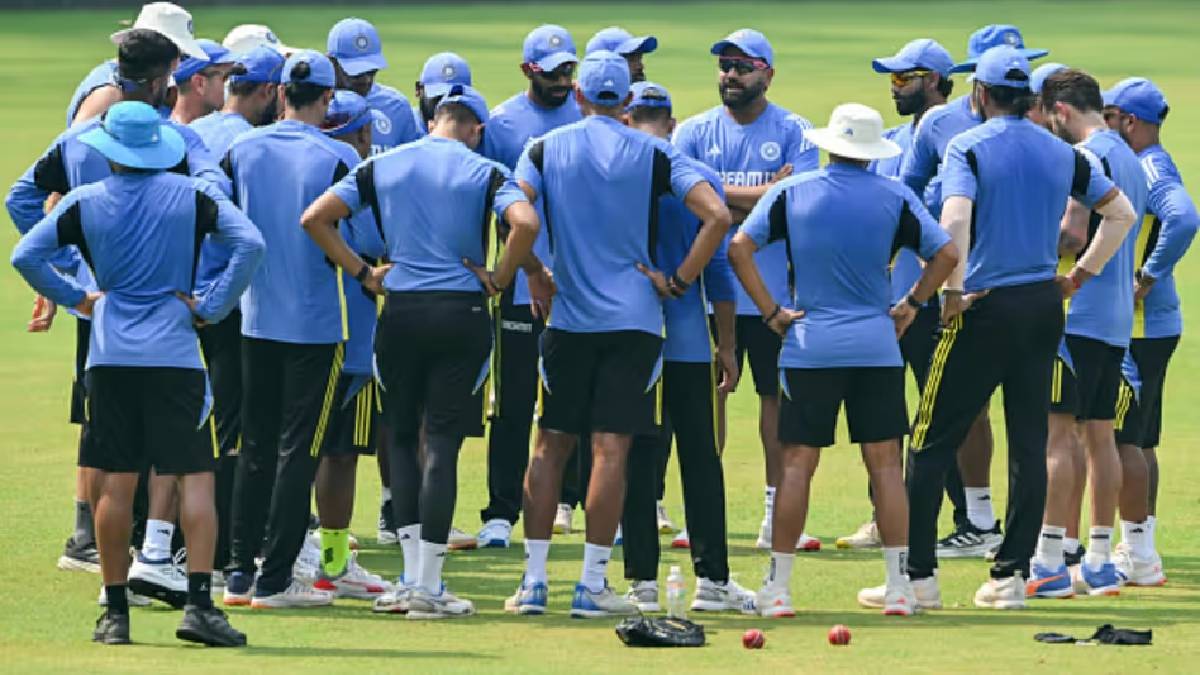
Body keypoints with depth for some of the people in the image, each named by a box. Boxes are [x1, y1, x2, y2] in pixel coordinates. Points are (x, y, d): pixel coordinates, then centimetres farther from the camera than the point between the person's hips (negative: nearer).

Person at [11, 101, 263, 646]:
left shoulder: (85, 202, 3)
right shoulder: (192, 195, 1)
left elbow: (26, 256, -3)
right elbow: (248, 243, -11)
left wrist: (77, 299, 7)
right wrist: (211, 308, -3)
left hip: (110, 357, 2)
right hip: (175, 356, -1)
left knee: (115, 484, 6)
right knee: (195, 476, -1)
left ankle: (115, 611, 8)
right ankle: (199, 604, -11)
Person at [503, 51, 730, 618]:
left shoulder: (545, 149, 2)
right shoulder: (655, 154, 0)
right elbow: (716, 216, -10)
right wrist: (678, 281, -2)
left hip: (567, 316, 1)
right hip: (634, 317, -1)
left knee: (550, 444, 8)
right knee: (611, 449, -1)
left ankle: (533, 580, 5)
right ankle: (592, 584, -2)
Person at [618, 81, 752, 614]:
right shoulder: (701, 179, 1)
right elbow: (718, 269, 2)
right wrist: (726, 346, 8)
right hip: (688, 342, 0)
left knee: (637, 461, 3)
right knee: (701, 459, 6)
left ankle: (642, 580, 1)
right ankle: (711, 578, 5)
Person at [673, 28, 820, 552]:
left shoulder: (793, 132, 2)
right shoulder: (694, 132, 6)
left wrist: (725, 197, -13)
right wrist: (762, 198, -13)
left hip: (774, 288, -1)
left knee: (777, 395, 2)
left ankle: (776, 517, 8)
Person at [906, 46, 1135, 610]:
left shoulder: (969, 146, -8)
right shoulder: (1061, 153, 8)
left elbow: (954, 219, -24)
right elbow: (1121, 213, 12)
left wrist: (953, 292, -15)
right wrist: (1081, 275, 15)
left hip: (984, 309, -5)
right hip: (1044, 308, 5)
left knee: (934, 441, 1)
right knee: (1029, 443, 8)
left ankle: (917, 573, -1)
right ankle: (1012, 574, 7)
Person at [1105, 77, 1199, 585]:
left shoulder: (1152, 169, -16)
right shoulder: (1141, 167, 15)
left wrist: (1148, 279, -26)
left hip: (1140, 328, -10)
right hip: (1145, 325, 10)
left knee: (1124, 439, -8)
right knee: (1138, 441, 15)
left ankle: (1138, 556, -6)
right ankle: (1140, 551, 21)